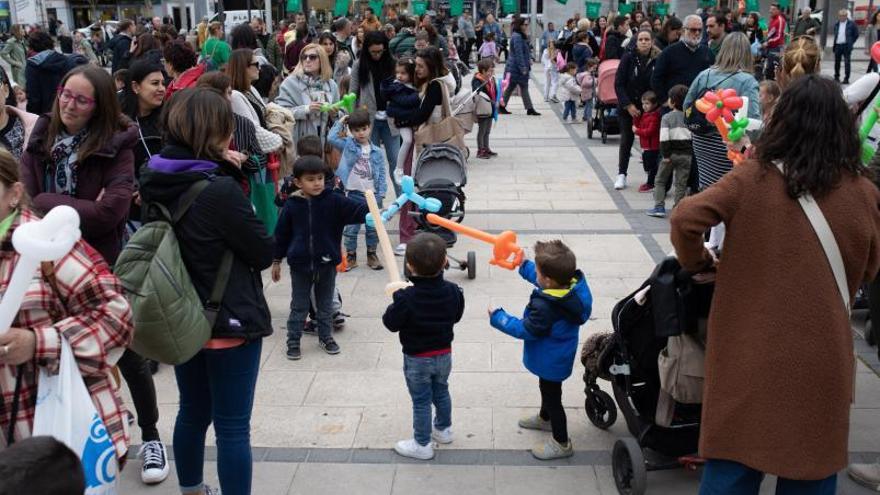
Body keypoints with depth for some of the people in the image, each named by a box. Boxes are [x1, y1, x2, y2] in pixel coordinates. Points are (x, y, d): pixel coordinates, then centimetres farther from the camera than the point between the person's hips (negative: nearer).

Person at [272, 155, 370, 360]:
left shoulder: (333, 201, -8)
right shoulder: (292, 205, -6)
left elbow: (356, 209, -20)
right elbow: (281, 234, 3)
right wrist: (276, 261, 8)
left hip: (327, 263, 1)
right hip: (300, 265, 0)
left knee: (325, 305, 16)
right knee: (299, 306, 11)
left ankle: (325, 337, 33)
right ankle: (293, 341, 22)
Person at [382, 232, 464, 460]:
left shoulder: (406, 298, -29)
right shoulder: (452, 291, -14)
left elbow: (391, 323, -16)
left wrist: (395, 301, -1)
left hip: (417, 359, -5)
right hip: (444, 354, 5)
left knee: (421, 401, 10)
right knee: (441, 392, 26)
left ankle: (422, 445, 24)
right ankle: (444, 429, 46)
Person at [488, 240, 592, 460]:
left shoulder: (545, 306, -41)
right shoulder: (573, 282, -17)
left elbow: (526, 330, -26)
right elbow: (541, 280, 5)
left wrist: (498, 317, -16)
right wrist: (523, 265, 12)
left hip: (551, 361, -9)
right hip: (556, 357, 9)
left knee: (552, 395, 12)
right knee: (547, 388, 32)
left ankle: (561, 443, 31)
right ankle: (545, 418, 58)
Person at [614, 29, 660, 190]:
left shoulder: (658, 60, -6)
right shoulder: (628, 58, -7)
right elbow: (618, 84, -7)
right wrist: (628, 105, -12)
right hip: (628, 106, 0)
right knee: (626, 140, 4)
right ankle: (621, 174, 14)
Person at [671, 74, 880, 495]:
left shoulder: (753, 177, -9)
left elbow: (686, 218, -18)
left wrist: (696, 263, 0)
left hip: (749, 344, -1)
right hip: (820, 351, 1)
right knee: (811, 459, 19)